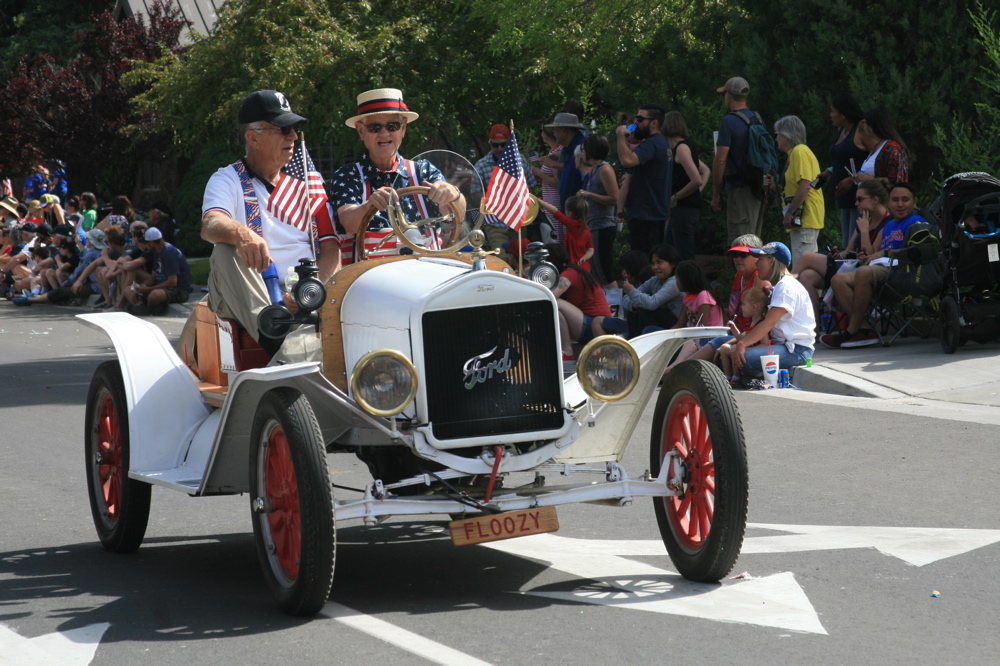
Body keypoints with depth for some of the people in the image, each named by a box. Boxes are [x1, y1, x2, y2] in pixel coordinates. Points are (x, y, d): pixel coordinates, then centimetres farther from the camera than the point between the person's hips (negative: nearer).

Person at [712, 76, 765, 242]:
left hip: (739, 189, -8)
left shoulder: (729, 121, -12)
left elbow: (720, 160, -15)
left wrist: (716, 194, -9)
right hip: (758, 190, 8)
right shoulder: (757, 119, 12)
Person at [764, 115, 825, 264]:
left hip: (804, 219, -11)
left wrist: (790, 213, -21)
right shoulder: (795, 153, 21)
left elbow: (805, 186, -21)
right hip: (804, 219, 11)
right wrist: (775, 185, 12)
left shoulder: (799, 152, -11)